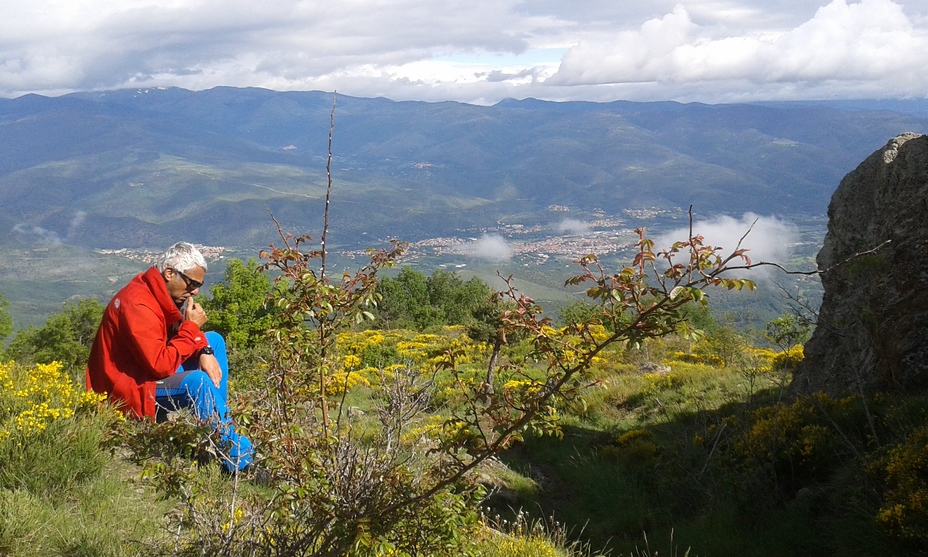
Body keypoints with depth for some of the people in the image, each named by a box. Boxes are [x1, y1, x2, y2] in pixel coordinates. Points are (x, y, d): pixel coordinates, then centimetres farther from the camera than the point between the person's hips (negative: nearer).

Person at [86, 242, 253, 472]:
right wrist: (191, 327, -21)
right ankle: (236, 457, -22)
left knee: (214, 340, 10)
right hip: (132, 390, -11)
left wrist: (204, 352, -12)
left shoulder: (164, 296, 4)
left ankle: (220, 425, 4)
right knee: (197, 382, -34)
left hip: (153, 374, 11)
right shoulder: (137, 304, -26)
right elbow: (161, 365, -30)